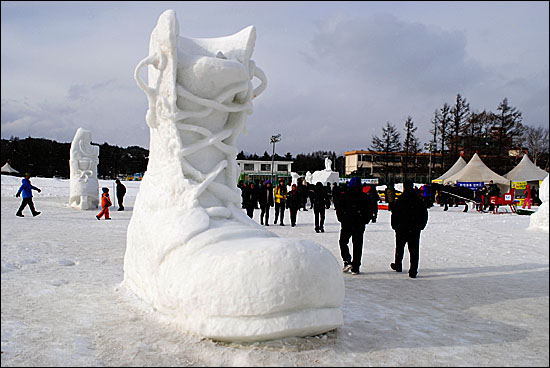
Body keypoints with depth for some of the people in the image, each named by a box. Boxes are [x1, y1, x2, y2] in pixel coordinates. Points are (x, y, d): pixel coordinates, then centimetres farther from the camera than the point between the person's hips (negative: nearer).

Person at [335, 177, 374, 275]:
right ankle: (355, 267, 9)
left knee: (343, 242, 16)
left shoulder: (344, 196, -5)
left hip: (346, 223, -1)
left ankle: (347, 261, -1)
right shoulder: (364, 197, -1)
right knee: (357, 245, 8)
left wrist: (341, 219, 5)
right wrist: (364, 221, 10)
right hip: (359, 225, 1)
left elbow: (338, 208, -6)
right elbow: (370, 211, 1)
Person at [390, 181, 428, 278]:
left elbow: (394, 214, -7)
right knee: (414, 250, 2)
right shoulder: (419, 201, 2)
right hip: (415, 230, 2)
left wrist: (394, 226, 6)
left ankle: (398, 265, 32)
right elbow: (425, 214, 7)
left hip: (402, 229, -1)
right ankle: (413, 271, -3)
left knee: (399, 248, 17)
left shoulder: (399, 200, -8)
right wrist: (421, 226, 16)